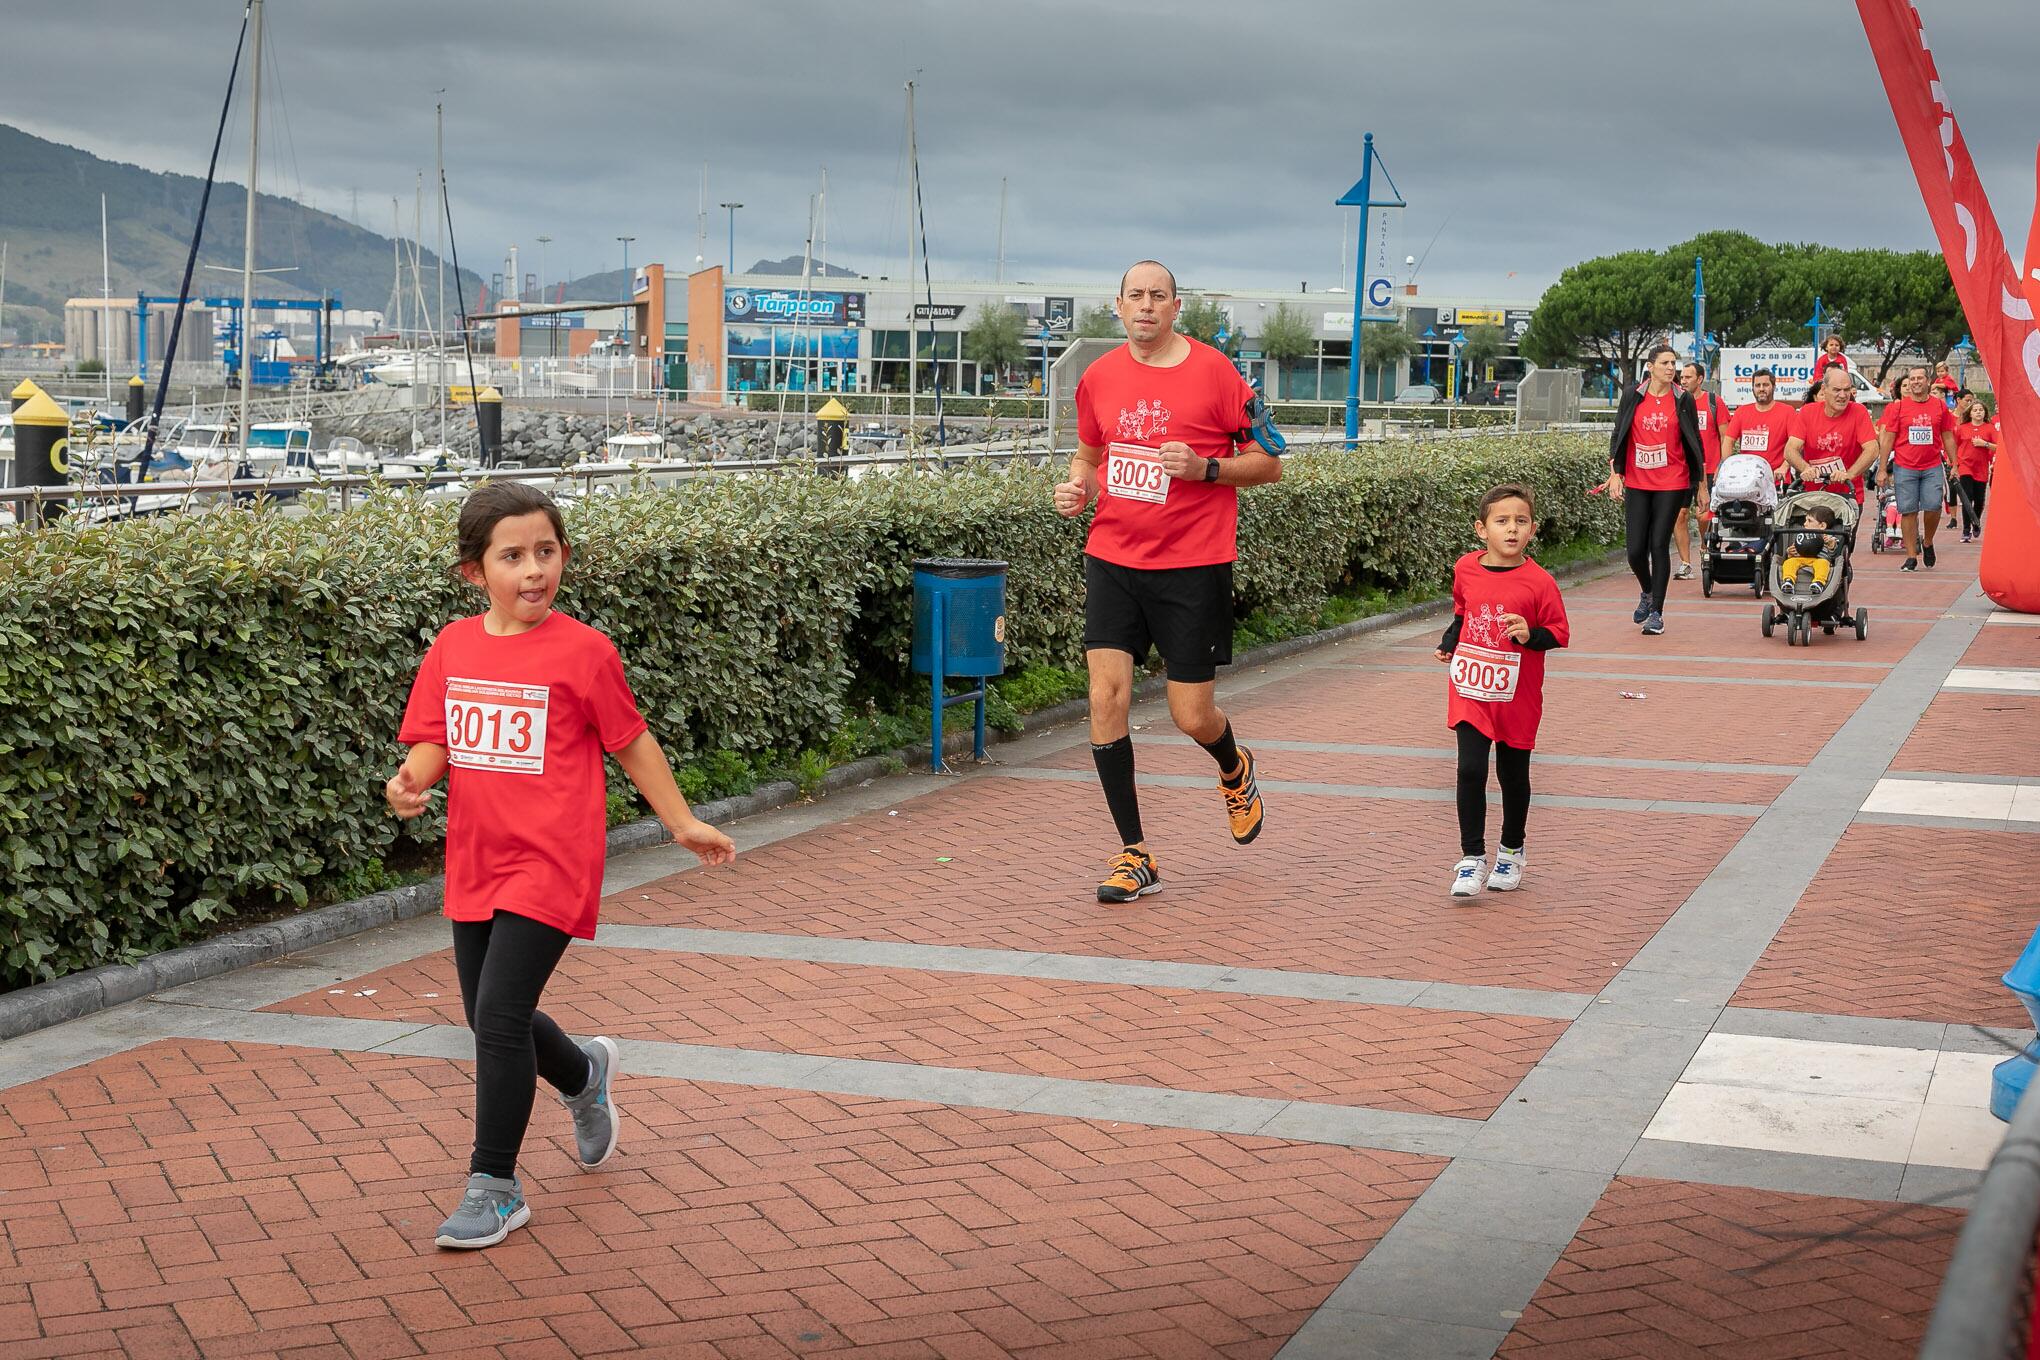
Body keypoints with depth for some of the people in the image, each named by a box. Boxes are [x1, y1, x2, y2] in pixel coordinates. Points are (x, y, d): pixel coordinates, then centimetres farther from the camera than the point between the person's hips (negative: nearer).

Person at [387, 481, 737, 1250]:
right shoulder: (452, 648, 3)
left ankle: (494, 1189, 0)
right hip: (474, 865, 6)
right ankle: (586, 1078, 48)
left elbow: (630, 741, 2)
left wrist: (682, 824, 7)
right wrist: (411, 781, -18)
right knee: (490, 1019, 17)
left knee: (499, 1016, -13)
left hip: (549, 865, -6)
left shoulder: (581, 651, -8)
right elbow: (433, 741, 5)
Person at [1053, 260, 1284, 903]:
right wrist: (1076, 488, 1)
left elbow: (1268, 463, -2)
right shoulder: (1099, 378, 6)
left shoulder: (1214, 371, -6)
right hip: (1112, 560, 3)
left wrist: (1204, 468, -18)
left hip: (1194, 566, -3)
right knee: (1107, 697, -8)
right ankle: (1135, 856, 2)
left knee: (1192, 716, 1)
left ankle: (1235, 770, 40)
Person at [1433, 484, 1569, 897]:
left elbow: (1560, 634, -8)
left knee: (1513, 774, 13)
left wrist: (1529, 635, -26)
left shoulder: (1538, 582, -14)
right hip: (1470, 691, 2)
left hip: (1516, 697, -2)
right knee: (1470, 771, -9)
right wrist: (1448, 643, 3)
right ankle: (1472, 858, -1)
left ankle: (1511, 853, 32)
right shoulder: (1466, 569, -2)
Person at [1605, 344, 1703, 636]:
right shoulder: (1633, 396, 4)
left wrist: (1697, 483, 6)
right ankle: (1647, 592, 31)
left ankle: (1656, 612, 2)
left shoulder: (1683, 400, 2)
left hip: (1672, 484, -1)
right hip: (1636, 483, 2)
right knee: (1636, 550, 0)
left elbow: (1693, 443, 7)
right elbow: (1618, 435, 8)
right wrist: (1615, 473, 1)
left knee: (1659, 545, -5)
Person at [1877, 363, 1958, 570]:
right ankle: (1911, 556, 7)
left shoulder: (1940, 406, 6)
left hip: (1933, 467, 1)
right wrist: (1882, 469, -1)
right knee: (1908, 511, 0)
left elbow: (1948, 437, 12)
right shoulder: (1898, 407, 2)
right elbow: (1887, 439, 3)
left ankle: (1927, 542, 17)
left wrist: (1953, 465, 10)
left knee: (1933, 507, -11)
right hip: (1905, 468, -1)